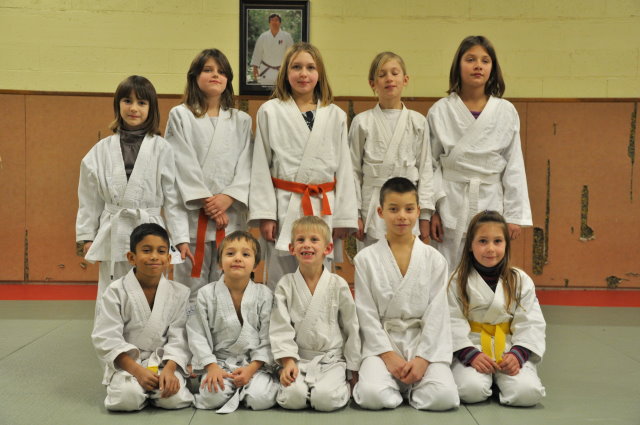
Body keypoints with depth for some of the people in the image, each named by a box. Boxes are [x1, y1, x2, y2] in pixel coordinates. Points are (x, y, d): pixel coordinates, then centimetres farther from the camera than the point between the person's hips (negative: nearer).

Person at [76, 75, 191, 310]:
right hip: (113, 236, 2)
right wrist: (86, 236, 8)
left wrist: (181, 238, -4)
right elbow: (89, 198, 10)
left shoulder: (161, 149, -1)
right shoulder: (102, 149, 6)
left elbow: (173, 197, -1)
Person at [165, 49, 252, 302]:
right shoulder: (180, 116, 5)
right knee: (191, 288, 0)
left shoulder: (241, 121, 12)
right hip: (192, 214, -2)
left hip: (230, 214, 2)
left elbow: (246, 165, 5)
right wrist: (206, 202, -12)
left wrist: (227, 198, -11)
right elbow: (184, 164, -4)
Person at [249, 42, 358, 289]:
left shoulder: (335, 115, 6)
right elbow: (261, 167, 1)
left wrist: (344, 218, 3)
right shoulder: (270, 112, 2)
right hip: (284, 207, -1)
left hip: (324, 209, 2)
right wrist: (264, 214, -5)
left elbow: (344, 168, 7)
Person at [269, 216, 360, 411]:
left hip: (332, 359, 0)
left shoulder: (338, 285, 0)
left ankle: (343, 388, 7)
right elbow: (280, 327, -1)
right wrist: (287, 361, -13)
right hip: (297, 359, 0)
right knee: (292, 397, -28)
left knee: (325, 399, -26)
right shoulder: (285, 285, 2)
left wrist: (354, 371, 7)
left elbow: (351, 328, 5)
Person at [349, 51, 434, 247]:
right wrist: (354, 215, -1)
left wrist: (425, 217, 2)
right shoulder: (362, 122, 1)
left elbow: (425, 169, 6)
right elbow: (354, 170, 3)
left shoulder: (418, 122, 5)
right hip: (372, 209, -1)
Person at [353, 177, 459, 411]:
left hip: (424, 341, 1)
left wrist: (423, 358, -12)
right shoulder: (366, 259, 1)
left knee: (444, 397, -24)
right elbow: (367, 313, -2)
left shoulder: (435, 259, 3)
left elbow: (436, 313, -1)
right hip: (381, 341, -1)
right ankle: (398, 384, 6)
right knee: (372, 396, -28)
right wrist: (388, 354, -12)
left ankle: (409, 384, 8)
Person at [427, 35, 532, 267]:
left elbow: (514, 167, 4)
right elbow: (430, 164, 2)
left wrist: (514, 215, 0)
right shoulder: (440, 111, 0)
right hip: (450, 207, -1)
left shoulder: (506, 112, 2)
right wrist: (431, 210, -3)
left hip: (490, 204, 1)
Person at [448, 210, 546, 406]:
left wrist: (518, 354, -14)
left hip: (510, 351, 2)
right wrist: (471, 354, -19)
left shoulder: (521, 281, 4)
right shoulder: (458, 281, -1)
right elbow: (453, 323, -7)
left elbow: (531, 323, 1)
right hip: (469, 349, -1)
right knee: (471, 390, -29)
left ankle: (499, 379, 9)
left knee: (527, 393, -23)